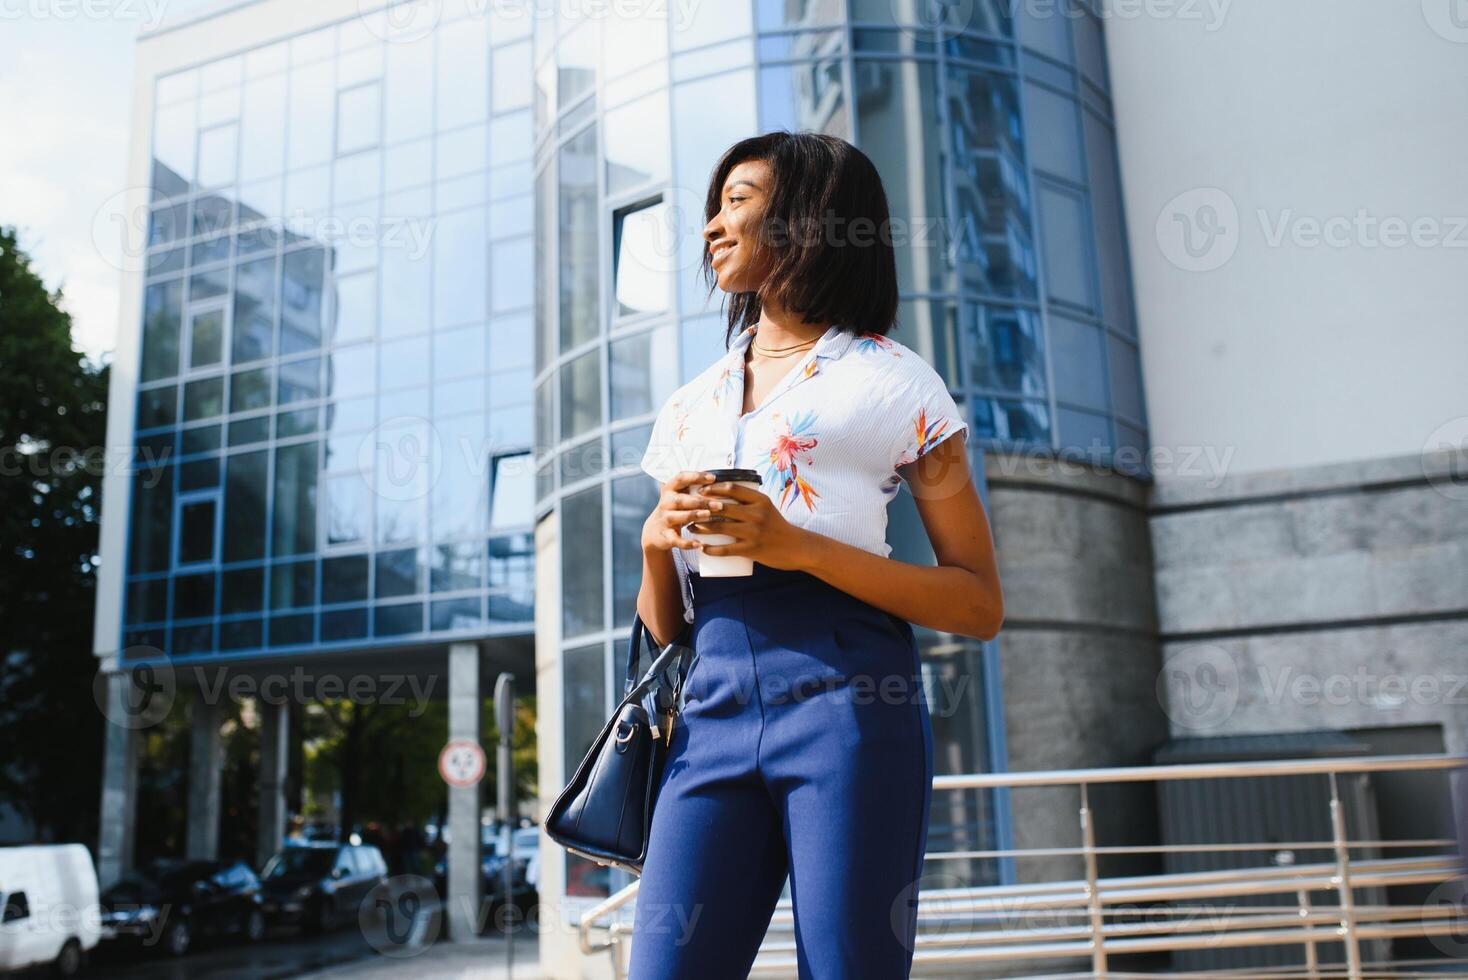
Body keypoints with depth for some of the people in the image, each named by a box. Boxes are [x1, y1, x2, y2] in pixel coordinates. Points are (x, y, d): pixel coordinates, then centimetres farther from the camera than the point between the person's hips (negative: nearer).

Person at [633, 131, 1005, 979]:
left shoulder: (894, 382, 7)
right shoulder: (691, 406, 22)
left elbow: (980, 608, 0)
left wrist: (799, 547, -11)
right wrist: (656, 540, 0)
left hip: (848, 698, -4)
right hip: (716, 711, 4)